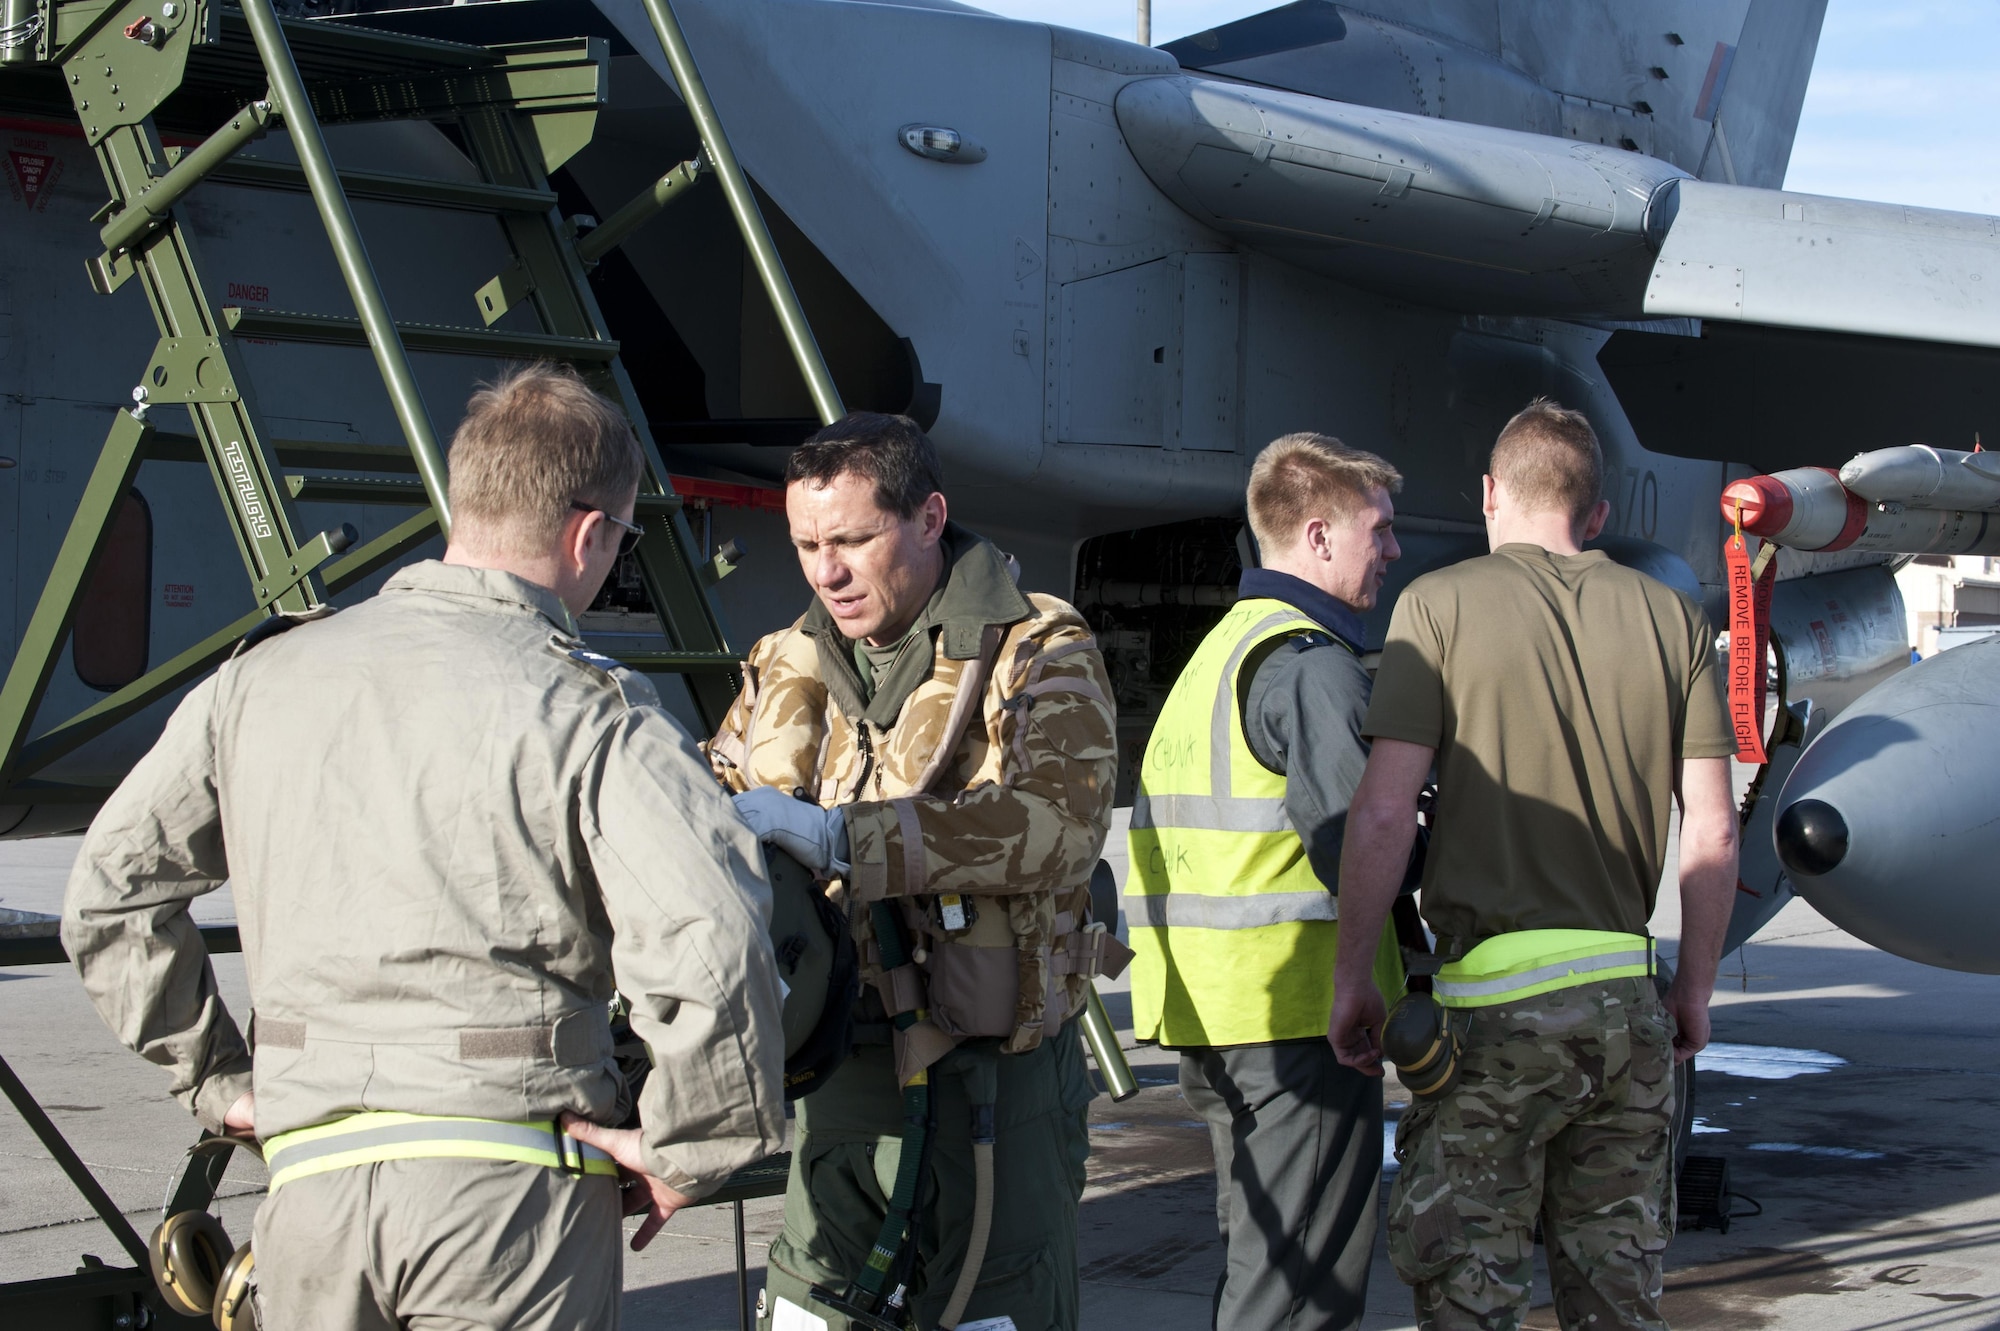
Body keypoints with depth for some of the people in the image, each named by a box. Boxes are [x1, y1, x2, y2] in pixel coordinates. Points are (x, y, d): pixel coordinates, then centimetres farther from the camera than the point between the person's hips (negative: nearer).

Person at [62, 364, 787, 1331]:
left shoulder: (261, 679, 8)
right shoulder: (586, 710, -8)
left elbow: (110, 892, 13)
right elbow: (708, 950, -20)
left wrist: (217, 1079, 20)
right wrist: (685, 1151, -6)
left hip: (310, 1171, 4)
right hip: (513, 1175, -4)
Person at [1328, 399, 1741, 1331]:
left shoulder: (1440, 604, -2)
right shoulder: (1672, 618, 8)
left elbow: (1383, 814, -10)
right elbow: (1713, 835, 5)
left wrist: (1352, 974, -1)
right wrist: (1694, 989, 15)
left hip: (1498, 995, -4)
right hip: (1628, 991, 4)